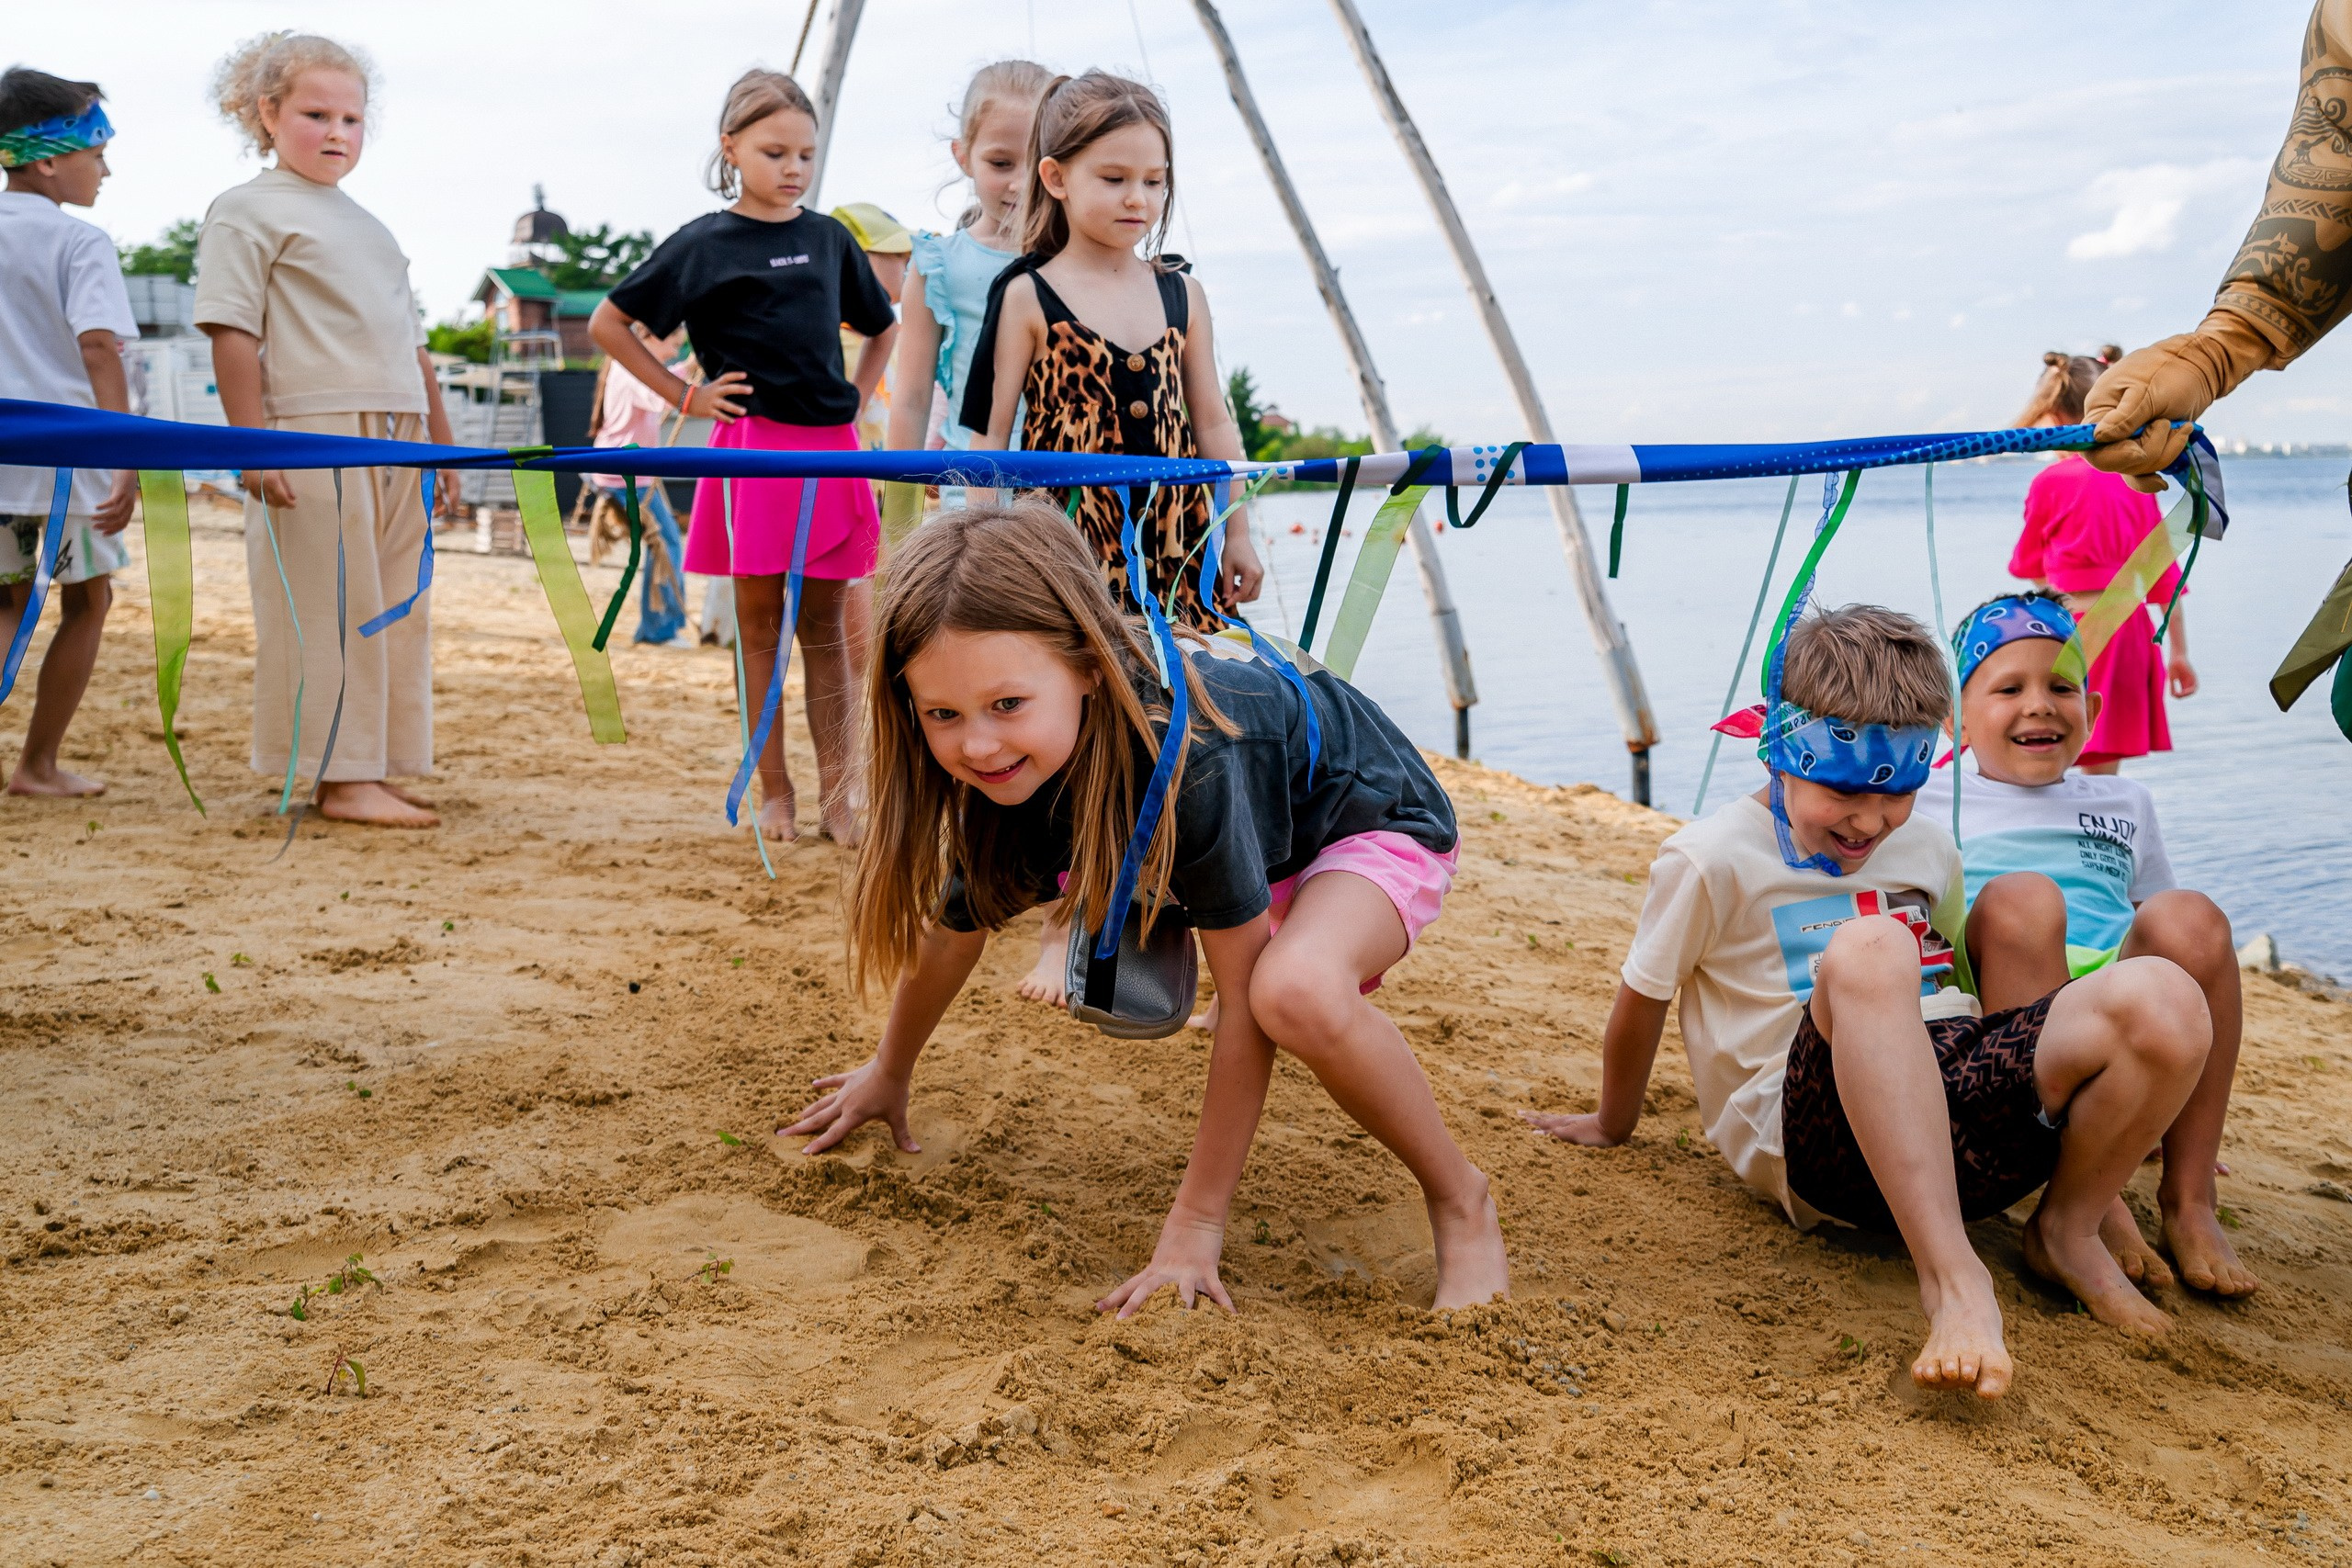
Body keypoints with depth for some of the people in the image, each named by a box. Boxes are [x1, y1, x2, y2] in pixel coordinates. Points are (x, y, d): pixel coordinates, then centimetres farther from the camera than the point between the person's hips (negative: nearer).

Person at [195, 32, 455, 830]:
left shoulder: (366, 225, 23)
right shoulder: (248, 210, 0)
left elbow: (408, 338, 27)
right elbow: (232, 332, -9)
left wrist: (439, 435, 23)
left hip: (398, 441, 8)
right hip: (314, 437, -8)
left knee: (396, 610, 8)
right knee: (331, 611, -6)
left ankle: (374, 769, 16)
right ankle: (340, 777, 0)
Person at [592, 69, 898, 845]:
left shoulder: (829, 238, 11)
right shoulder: (705, 243, -1)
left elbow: (882, 326, 26)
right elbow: (607, 323, 2)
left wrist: (857, 397, 12)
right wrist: (685, 395, -1)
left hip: (830, 449, 4)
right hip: (753, 448, -3)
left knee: (825, 625, 6)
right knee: (761, 625, 3)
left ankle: (836, 792, 10)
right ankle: (773, 792, 11)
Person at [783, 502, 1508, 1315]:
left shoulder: (1183, 745, -40)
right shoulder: (1002, 767, -20)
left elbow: (1246, 999, -33)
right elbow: (953, 930, 1)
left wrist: (1194, 1226, -30)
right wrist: (888, 1076, 17)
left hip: (1374, 820, -7)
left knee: (1297, 993, -38)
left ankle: (1461, 1201, -14)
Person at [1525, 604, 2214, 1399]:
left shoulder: (1929, 848, 20)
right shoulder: (1710, 859, 0)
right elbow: (1640, 1005, 10)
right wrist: (1613, 1124, 21)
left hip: (1968, 1108, 6)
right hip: (1819, 1138, -5)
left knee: (2164, 998, -24)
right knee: (1866, 947, -39)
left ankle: (2067, 1228, 2)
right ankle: (1952, 1276, -42)